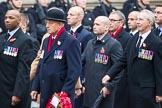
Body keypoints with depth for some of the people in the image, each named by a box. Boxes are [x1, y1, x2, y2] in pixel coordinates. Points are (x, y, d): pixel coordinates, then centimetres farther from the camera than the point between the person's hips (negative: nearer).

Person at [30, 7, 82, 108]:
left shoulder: (71, 42, -9)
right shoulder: (46, 41, 17)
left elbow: (75, 70, -15)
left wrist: (65, 92, -20)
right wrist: (35, 88, 13)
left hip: (62, 93, -7)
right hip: (45, 94, 8)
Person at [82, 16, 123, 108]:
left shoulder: (114, 45, -8)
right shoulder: (90, 43, 15)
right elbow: (82, 62, 18)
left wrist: (109, 87, -15)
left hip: (103, 92, -7)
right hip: (89, 92, 7)